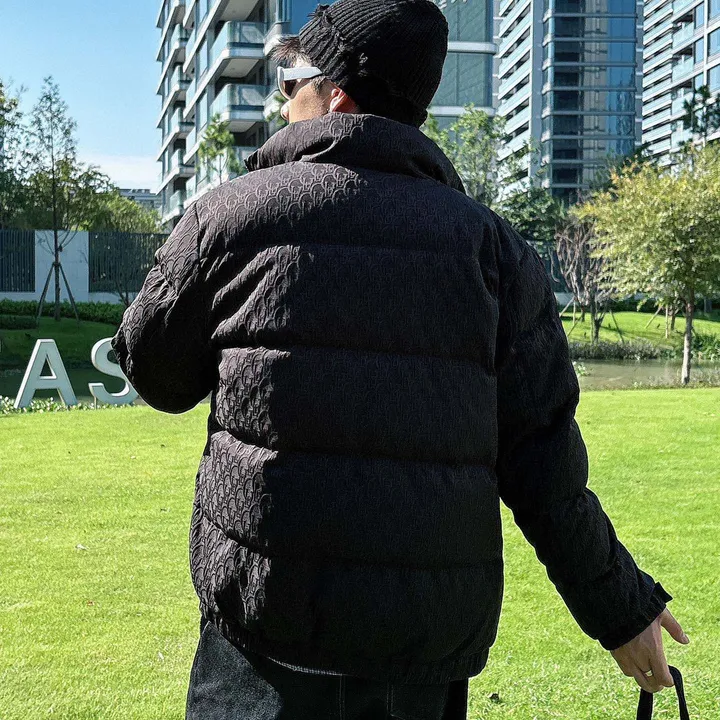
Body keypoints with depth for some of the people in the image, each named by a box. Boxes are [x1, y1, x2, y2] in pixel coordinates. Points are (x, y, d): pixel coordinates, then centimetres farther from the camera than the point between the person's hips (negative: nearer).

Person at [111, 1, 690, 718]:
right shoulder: (490, 241, 2)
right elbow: (540, 452, 0)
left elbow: (154, 373, 10)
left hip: (270, 633, -2)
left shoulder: (234, 213, -4)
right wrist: (621, 605, 9)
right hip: (435, 641, 3)